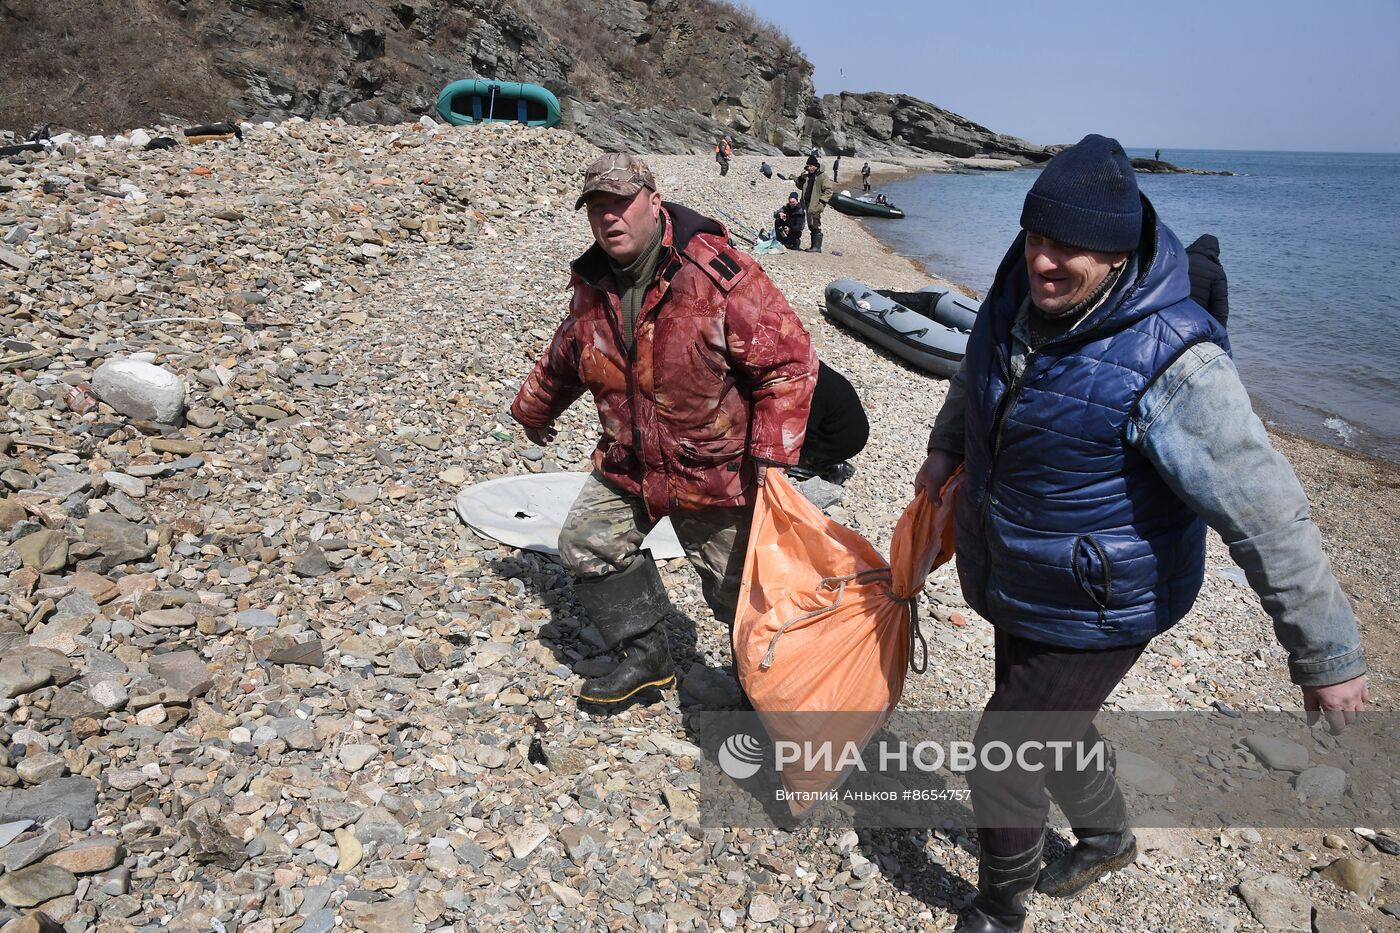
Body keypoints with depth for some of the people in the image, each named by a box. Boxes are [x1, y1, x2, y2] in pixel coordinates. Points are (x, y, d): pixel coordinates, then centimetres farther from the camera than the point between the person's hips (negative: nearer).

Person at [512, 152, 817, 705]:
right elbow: (563, 360, 20)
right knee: (586, 544, 9)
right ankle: (644, 656, 26)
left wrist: (772, 456, -25)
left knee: (736, 587, 5)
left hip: (718, 469, -6)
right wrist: (534, 409, 34)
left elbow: (790, 361, -19)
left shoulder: (720, 275, -22)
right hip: (629, 466, 6)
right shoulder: (591, 285, 0)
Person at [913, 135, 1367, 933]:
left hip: (1099, 611, -7)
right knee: (1054, 726, 27)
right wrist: (947, 447, 16)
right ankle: (1108, 838, 57)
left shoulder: (1169, 361, -30)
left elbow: (1270, 517, -26)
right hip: (1017, 587, 7)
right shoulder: (1018, 297, -8)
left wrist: (1330, 657, -21)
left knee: (1004, 759, 3)